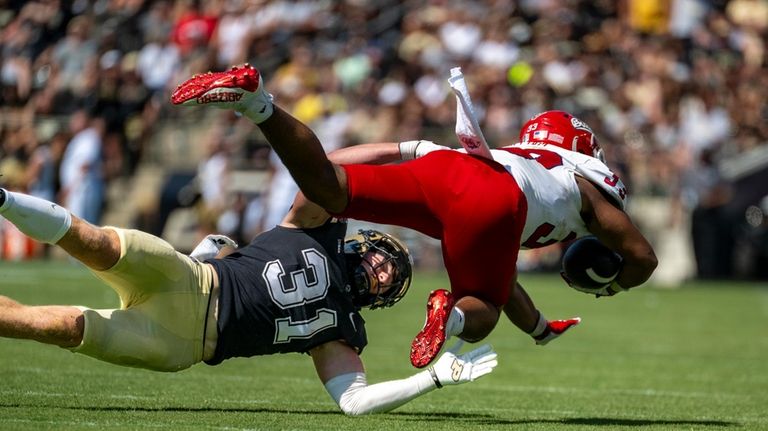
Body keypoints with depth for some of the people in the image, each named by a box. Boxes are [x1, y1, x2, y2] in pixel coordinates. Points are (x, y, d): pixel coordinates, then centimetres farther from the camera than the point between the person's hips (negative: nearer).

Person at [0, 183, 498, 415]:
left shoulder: (340, 330, 17)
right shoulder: (322, 232, 13)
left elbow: (355, 400, 6)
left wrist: (438, 376, 5)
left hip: (178, 344, 1)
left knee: (66, 327, -22)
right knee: (98, 241, -32)